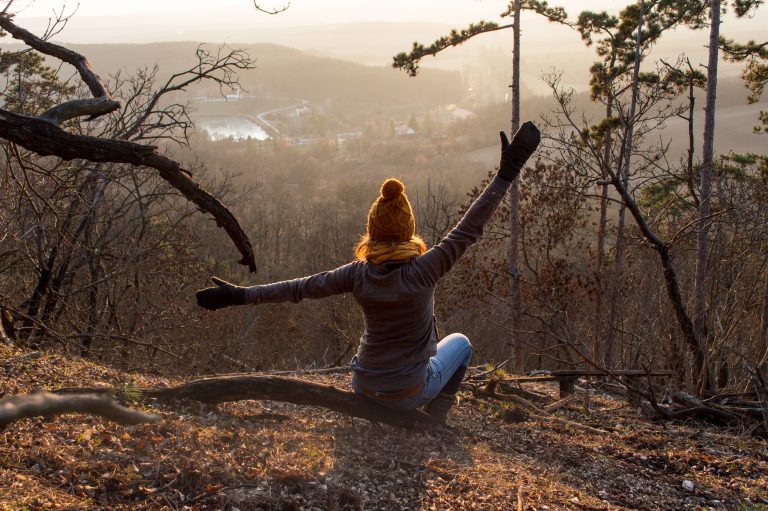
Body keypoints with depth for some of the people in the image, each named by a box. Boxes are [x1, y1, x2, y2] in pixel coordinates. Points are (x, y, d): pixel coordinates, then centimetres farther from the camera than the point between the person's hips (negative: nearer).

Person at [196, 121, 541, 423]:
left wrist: (240, 295, 3)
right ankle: (435, 422, 25)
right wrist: (506, 174, -18)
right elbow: (469, 229, -21)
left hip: (364, 388, 3)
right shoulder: (422, 271, -23)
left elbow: (299, 288, -8)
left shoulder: (358, 274, -14)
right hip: (407, 393, -3)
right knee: (459, 343, 26)